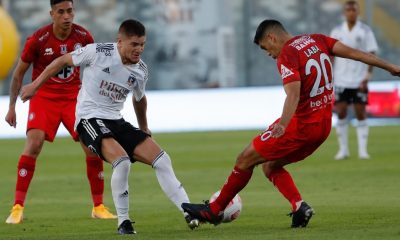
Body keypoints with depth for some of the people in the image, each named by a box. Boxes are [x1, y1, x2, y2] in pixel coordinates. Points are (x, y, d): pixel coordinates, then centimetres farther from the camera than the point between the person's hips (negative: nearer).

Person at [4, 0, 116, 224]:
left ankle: (99, 207, 8)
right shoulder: (38, 40, -14)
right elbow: (19, 73, -2)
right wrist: (12, 107, -2)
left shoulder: (84, 37, -6)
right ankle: (18, 207, -18)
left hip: (74, 97, 3)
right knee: (34, 143, -22)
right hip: (43, 96, -3)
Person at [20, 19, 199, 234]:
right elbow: (63, 61, 0)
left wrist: (144, 129, 36)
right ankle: (123, 222, -16)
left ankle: (189, 214, -4)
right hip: (90, 119, -6)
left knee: (161, 159, -7)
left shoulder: (141, 71, 3)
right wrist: (35, 85, 5)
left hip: (116, 121, 6)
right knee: (122, 161, -31)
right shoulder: (98, 52, -14)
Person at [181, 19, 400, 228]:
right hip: (323, 126, 8)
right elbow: (352, 53, 2)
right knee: (270, 166, 17)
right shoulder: (317, 40, 6)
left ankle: (215, 210, 14)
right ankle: (299, 206, -3)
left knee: (246, 159, 4)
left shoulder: (286, 55, -16)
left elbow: (293, 94, -31)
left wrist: (283, 123, -44)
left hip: (300, 125, -8)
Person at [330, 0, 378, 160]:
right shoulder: (337, 32, 6)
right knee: (341, 113, -1)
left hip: (359, 81, -2)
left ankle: (362, 150, 0)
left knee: (361, 114, -2)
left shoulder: (365, 31, 0)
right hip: (341, 80, 2)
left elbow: (371, 55, -1)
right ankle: (343, 149, 8)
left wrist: (367, 78, -10)